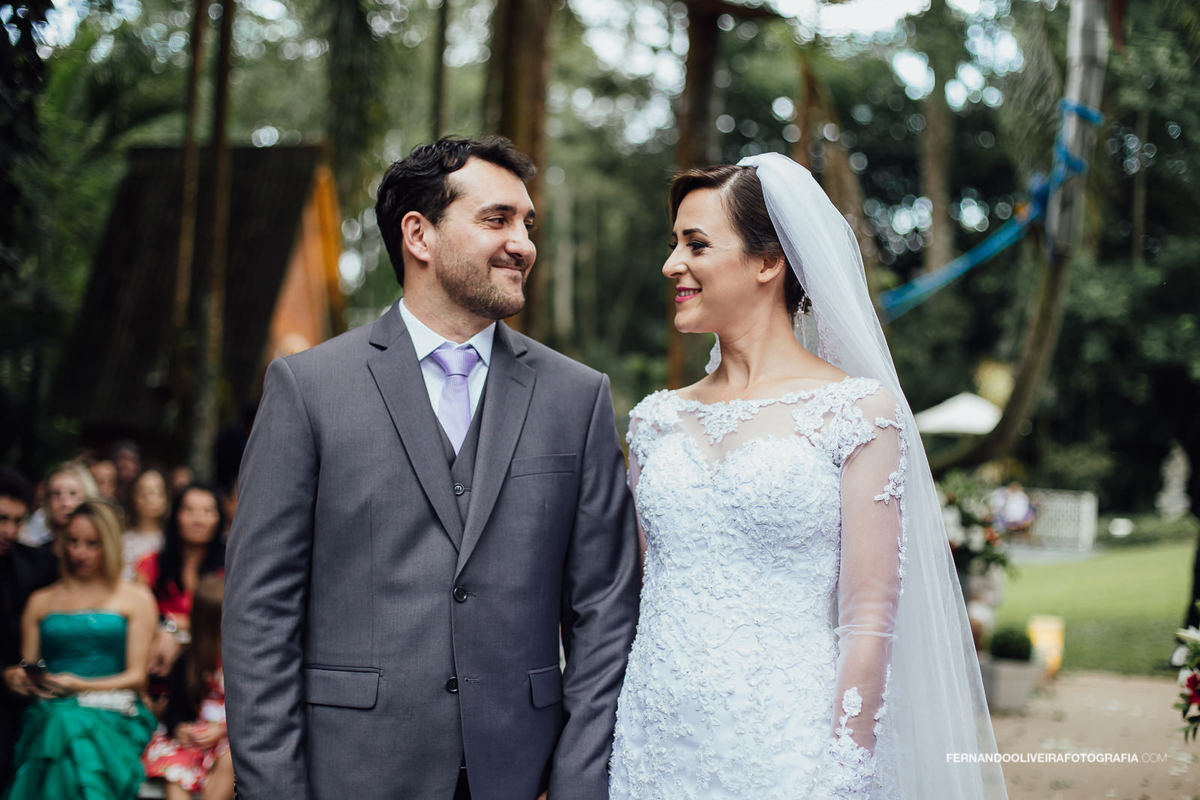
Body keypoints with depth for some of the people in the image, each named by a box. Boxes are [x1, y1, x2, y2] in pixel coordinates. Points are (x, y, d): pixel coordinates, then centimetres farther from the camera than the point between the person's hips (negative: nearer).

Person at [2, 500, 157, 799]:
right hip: (48, 715, 2)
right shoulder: (41, 601, 22)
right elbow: (26, 670, 21)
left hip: (110, 715, -2)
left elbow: (136, 677, 5)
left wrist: (80, 685, -10)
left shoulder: (135, 599, 13)